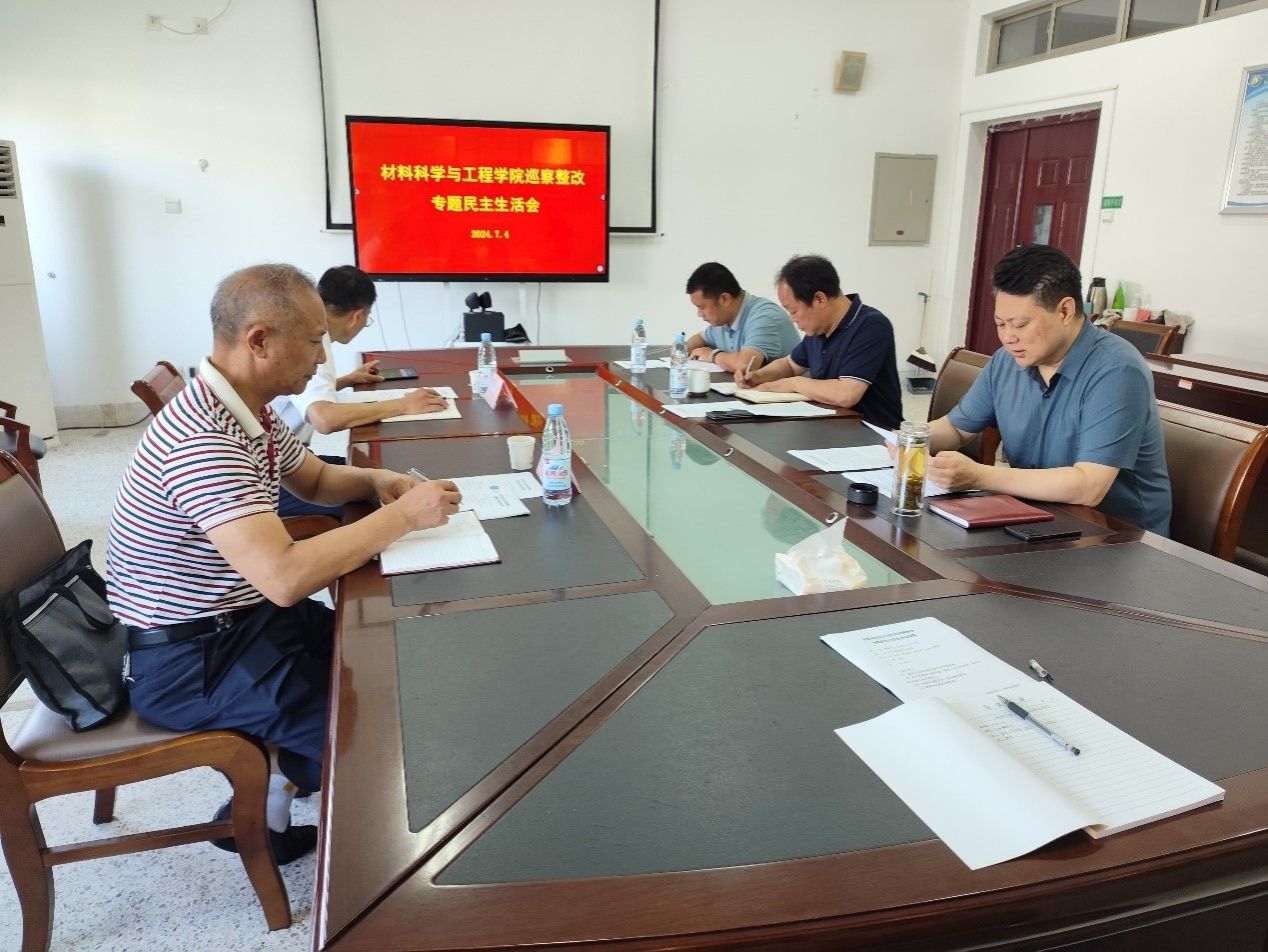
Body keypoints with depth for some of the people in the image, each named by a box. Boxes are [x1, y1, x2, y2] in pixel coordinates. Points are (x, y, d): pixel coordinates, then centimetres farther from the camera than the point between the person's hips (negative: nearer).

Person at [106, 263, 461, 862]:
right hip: (184, 661, -9)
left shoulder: (247, 410, 1)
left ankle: (273, 793, 22)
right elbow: (285, 577, -38)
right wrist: (402, 516, -28)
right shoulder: (202, 438, -30)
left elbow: (317, 481, 18)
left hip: (235, 618, 9)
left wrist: (377, 481, -4)